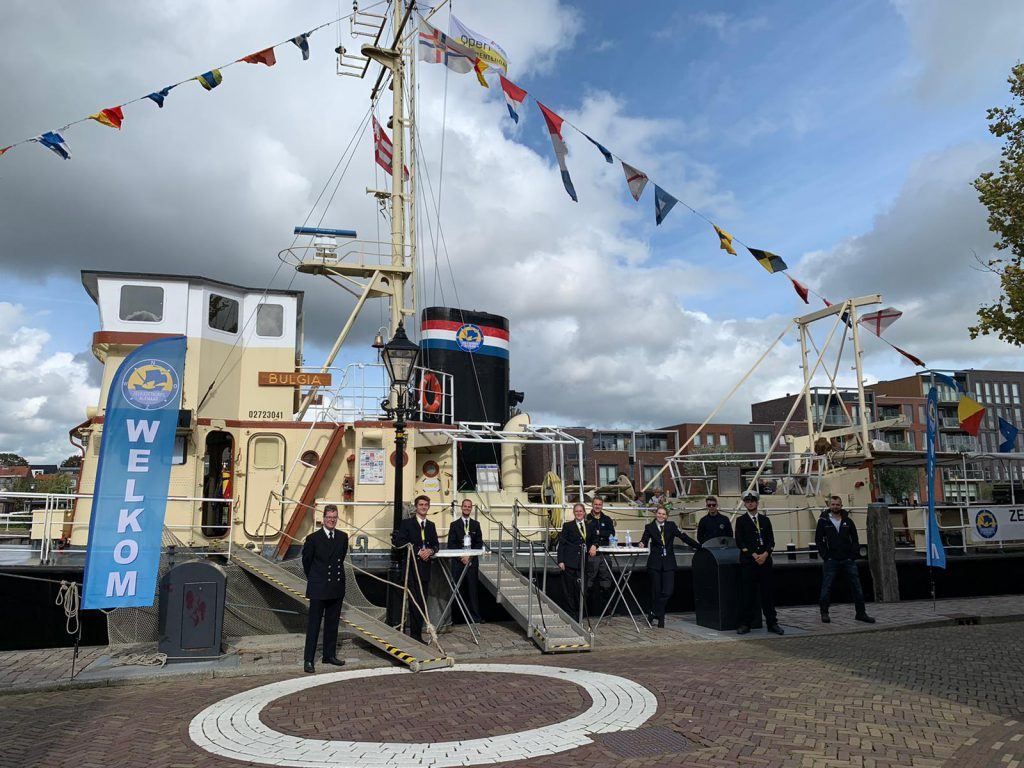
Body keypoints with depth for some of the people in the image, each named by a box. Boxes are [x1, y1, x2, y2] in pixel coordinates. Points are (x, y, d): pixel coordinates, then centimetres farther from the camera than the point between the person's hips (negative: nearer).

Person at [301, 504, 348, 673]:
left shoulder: (343, 537, 4)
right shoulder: (313, 538, -9)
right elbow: (306, 561, 3)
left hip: (337, 588, 4)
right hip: (318, 589, -4)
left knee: (332, 624, 13)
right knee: (313, 625, 0)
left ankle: (330, 655, 24)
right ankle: (308, 659, 6)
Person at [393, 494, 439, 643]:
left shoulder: (431, 525, 17)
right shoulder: (407, 523, 0)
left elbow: (436, 544, 16)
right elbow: (399, 542, -9)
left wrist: (430, 550, -7)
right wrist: (418, 551, -14)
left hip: (425, 567, 5)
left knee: (422, 602, 7)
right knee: (415, 601, -8)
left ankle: (417, 634, 14)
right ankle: (415, 635, -1)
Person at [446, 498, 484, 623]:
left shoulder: (476, 524, 13)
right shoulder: (454, 525, 8)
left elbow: (479, 543, 8)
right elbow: (451, 544, 3)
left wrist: (470, 556, -4)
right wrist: (461, 557, -8)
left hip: (472, 561, 1)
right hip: (458, 561, -1)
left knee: (473, 588, -1)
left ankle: (475, 617, 3)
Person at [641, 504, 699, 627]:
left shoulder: (671, 525, 7)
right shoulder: (649, 527, 6)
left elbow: (683, 537, 6)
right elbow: (644, 540, -1)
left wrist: (699, 547, 3)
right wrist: (642, 543, -24)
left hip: (668, 563, 1)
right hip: (655, 563, -1)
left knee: (668, 591, -9)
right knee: (656, 591, 3)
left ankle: (654, 613, 5)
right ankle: (660, 618, 18)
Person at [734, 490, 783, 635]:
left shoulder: (765, 520, 13)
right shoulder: (741, 520, 5)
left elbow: (771, 540, 8)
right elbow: (740, 542, -2)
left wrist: (765, 554, -9)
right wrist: (754, 555, -11)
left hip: (765, 560, 2)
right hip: (747, 562, -2)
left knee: (767, 592, 4)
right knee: (747, 593, -1)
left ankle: (772, 623, 11)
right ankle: (745, 623, 5)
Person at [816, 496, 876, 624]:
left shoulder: (847, 521, 8)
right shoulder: (823, 521, 1)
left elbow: (855, 539, 10)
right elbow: (818, 539, 1)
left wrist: (854, 555, -2)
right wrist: (825, 555, -7)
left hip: (848, 560, 3)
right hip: (831, 561, -2)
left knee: (857, 587, 4)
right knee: (827, 588, 0)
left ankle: (861, 613, 14)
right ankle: (824, 613, 11)